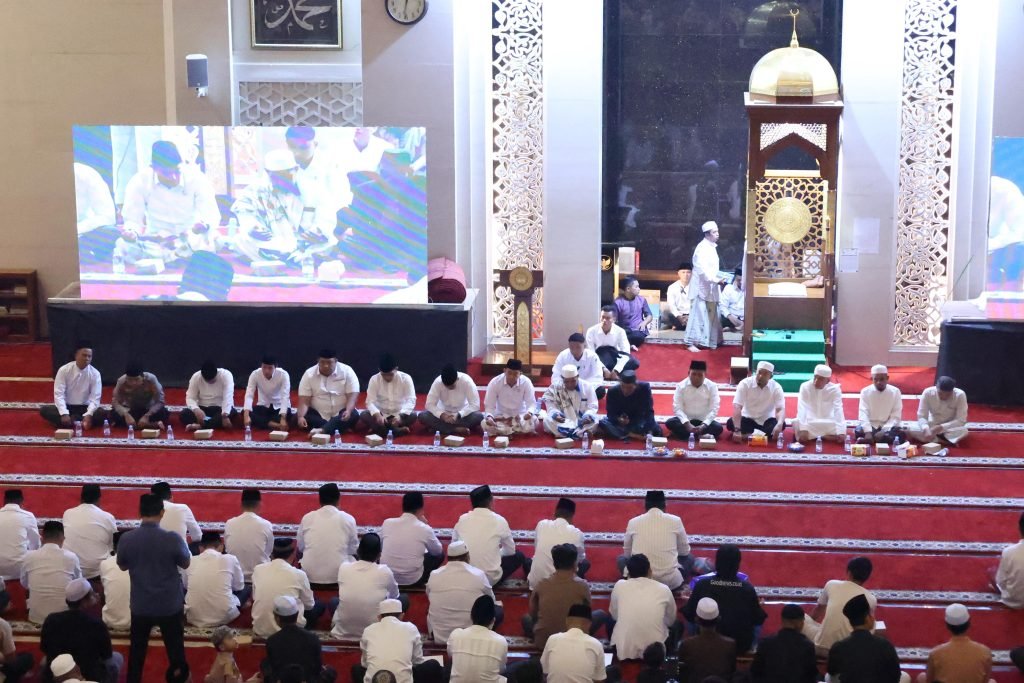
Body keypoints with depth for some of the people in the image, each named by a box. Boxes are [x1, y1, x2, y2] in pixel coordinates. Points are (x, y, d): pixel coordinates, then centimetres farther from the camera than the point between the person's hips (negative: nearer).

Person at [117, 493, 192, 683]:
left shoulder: (126, 539, -13)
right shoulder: (173, 539, -20)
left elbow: (122, 566, 6)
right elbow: (186, 564, -2)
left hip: (140, 605, 2)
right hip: (170, 605, -2)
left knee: (137, 650, 18)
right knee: (175, 649, 14)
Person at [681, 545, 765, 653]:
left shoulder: (702, 585, -17)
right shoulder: (747, 588, -17)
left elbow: (689, 615, -6)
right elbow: (758, 619, -6)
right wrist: (759, 605, 15)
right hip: (741, 645, 0)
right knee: (756, 626, 28)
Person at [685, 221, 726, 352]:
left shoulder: (712, 247, 14)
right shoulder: (702, 248, -16)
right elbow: (702, 269, -25)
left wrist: (718, 279, 10)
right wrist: (716, 280, -27)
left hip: (709, 287, 9)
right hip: (701, 286, -9)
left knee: (710, 315, 13)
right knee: (698, 315, -8)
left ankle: (708, 341, 22)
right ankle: (691, 343, -6)